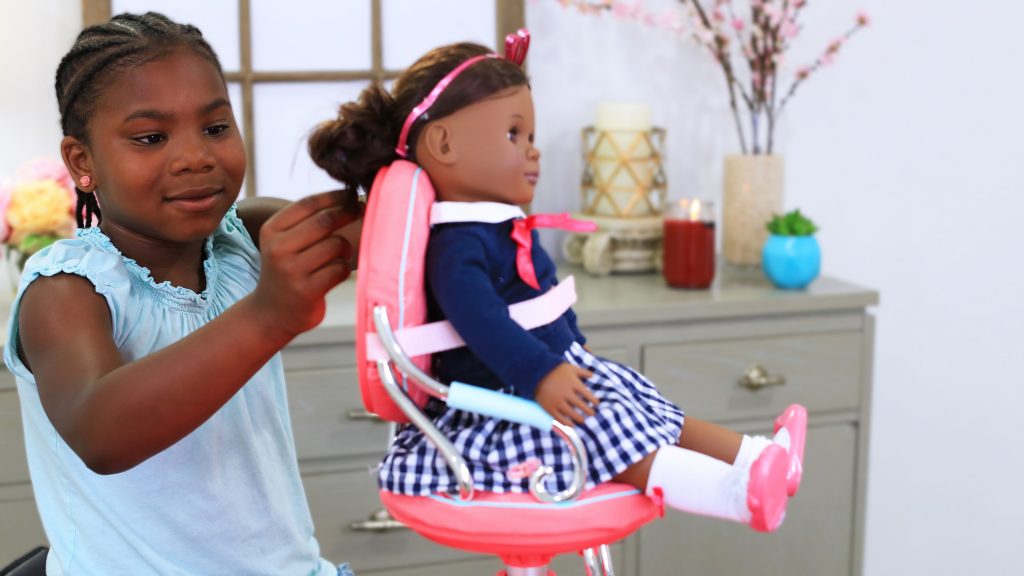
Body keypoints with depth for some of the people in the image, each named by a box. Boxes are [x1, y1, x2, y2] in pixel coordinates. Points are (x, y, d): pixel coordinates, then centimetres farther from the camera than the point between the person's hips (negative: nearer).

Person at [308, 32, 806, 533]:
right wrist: (540, 375, -41)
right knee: (617, 439, -24)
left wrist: (574, 348, 36)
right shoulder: (457, 245, -21)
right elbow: (479, 318, -36)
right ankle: (739, 494, -35)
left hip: (560, 366, 12)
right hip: (507, 399, -12)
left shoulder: (506, 227, 15)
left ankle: (756, 458, 10)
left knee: (662, 422, 9)